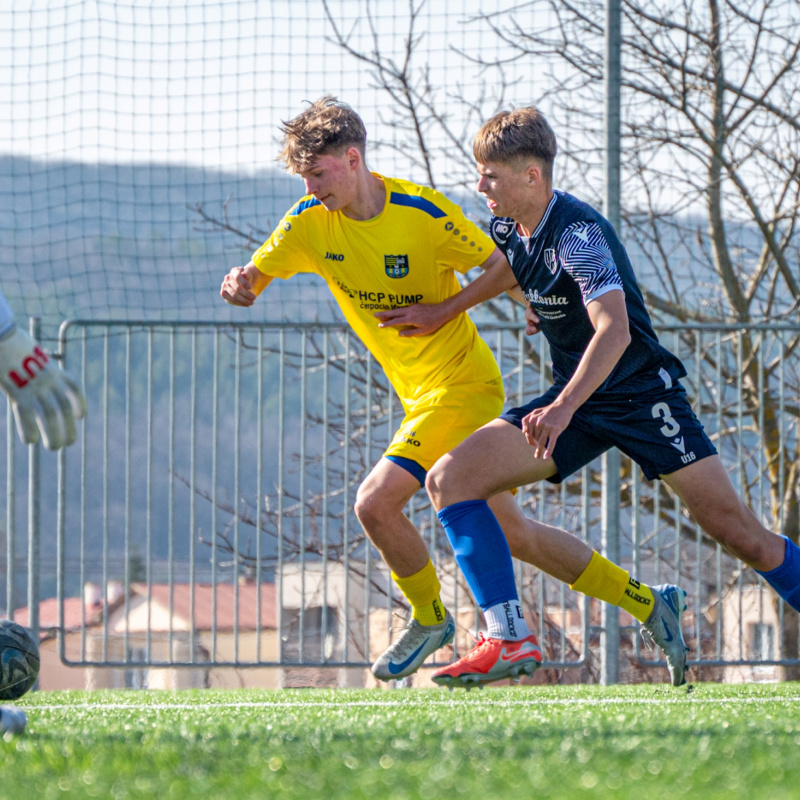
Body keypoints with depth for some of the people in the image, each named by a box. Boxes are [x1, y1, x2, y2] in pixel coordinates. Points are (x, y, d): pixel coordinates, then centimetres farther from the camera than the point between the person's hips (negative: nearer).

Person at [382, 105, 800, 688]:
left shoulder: (577, 233, -24)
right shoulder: (507, 228, 1)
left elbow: (615, 331, -37)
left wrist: (564, 409, -48)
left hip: (641, 393, -7)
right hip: (573, 398, 7)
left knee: (740, 535, -11)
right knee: (450, 479, -11)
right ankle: (507, 640, -15)